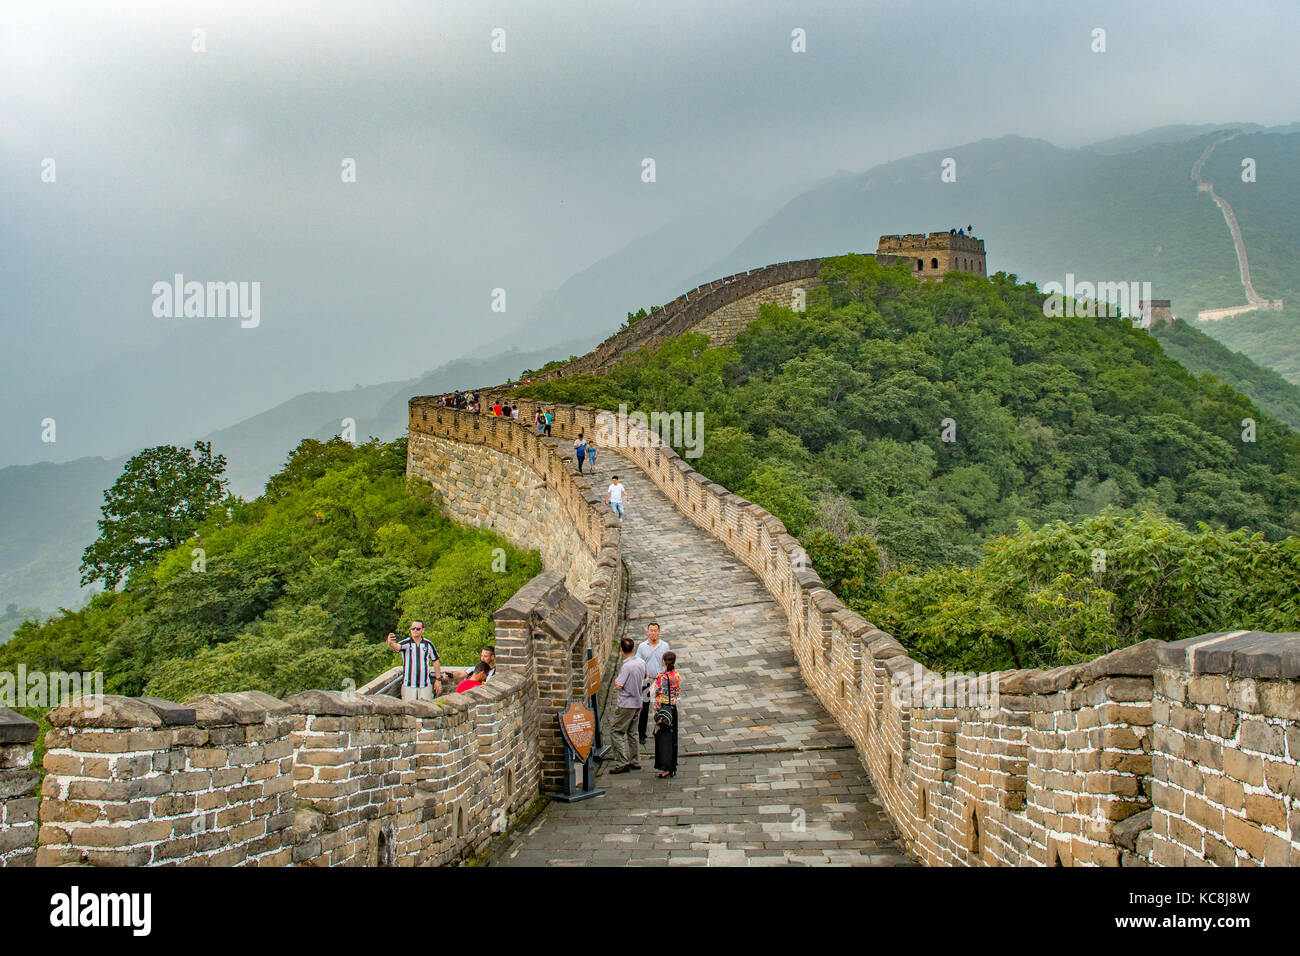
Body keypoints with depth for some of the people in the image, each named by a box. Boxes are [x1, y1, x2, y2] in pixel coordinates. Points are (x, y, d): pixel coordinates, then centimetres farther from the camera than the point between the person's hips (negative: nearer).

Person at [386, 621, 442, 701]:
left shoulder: (428, 644, 4)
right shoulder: (406, 643, -5)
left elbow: (435, 661, 12)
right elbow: (396, 646, -27)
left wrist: (438, 680, 8)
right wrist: (390, 643, -51)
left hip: (425, 685, 2)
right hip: (408, 685, -2)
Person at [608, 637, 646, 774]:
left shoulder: (627, 666, -22)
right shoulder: (641, 663, 1)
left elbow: (618, 686, -20)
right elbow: (644, 677, 20)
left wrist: (615, 680, 0)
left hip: (626, 704, -8)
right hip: (638, 702, 8)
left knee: (618, 732, -2)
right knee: (632, 733, 16)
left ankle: (622, 763, -6)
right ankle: (633, 761, 20)